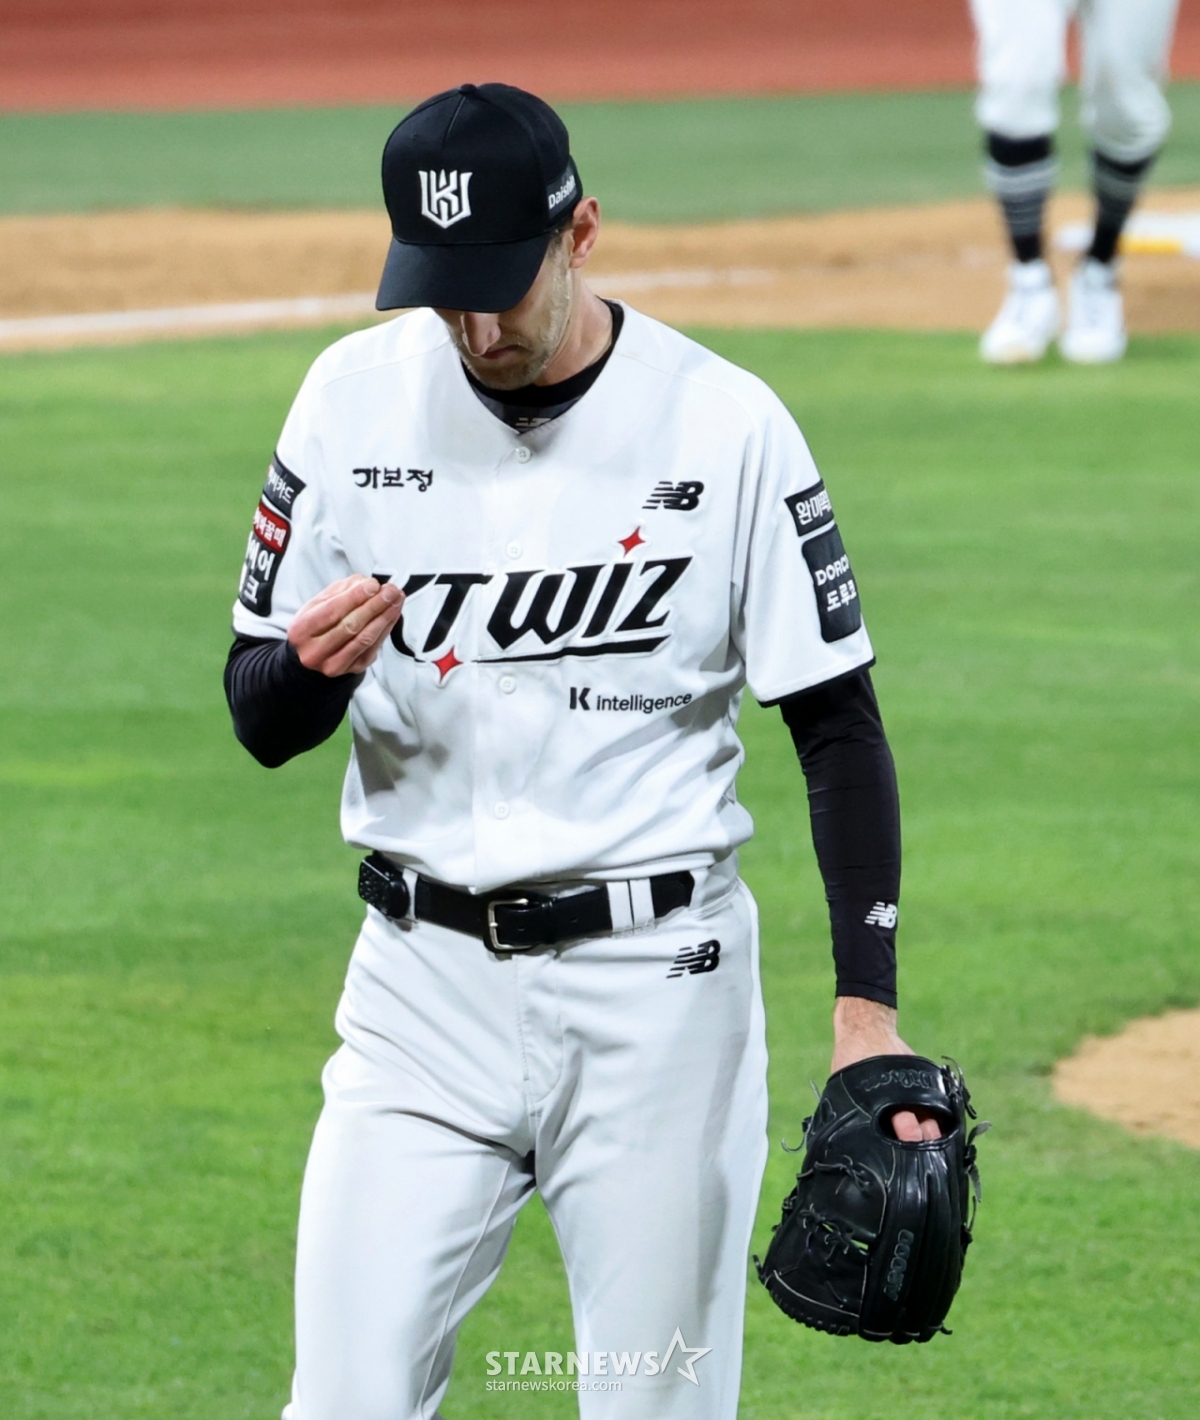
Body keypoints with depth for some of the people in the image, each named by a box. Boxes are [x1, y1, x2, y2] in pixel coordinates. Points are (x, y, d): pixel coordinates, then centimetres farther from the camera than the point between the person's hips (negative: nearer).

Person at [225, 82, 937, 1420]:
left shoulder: (725, 426, -7)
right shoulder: (353, 398, 0)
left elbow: (837, 724, -2)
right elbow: (259, 721, 5)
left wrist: (867, 1006, -10)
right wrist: (314, 665, -20)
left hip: (657, 983, -2)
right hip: (424, 983, 2)